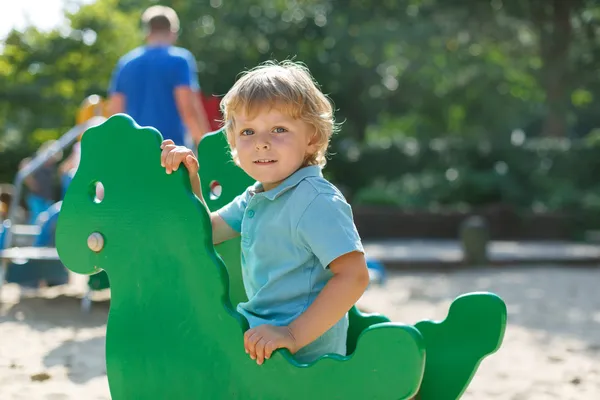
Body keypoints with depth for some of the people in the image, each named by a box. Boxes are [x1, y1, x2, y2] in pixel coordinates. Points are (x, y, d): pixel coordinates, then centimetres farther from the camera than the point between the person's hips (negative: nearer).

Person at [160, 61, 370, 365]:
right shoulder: (254, 198, 12)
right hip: (264, 345, 9)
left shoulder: (317, 200, -18)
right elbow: (206, 232, 24)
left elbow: (354, 275, -23)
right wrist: (188, 179, 9)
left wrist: (294, 334, -26)